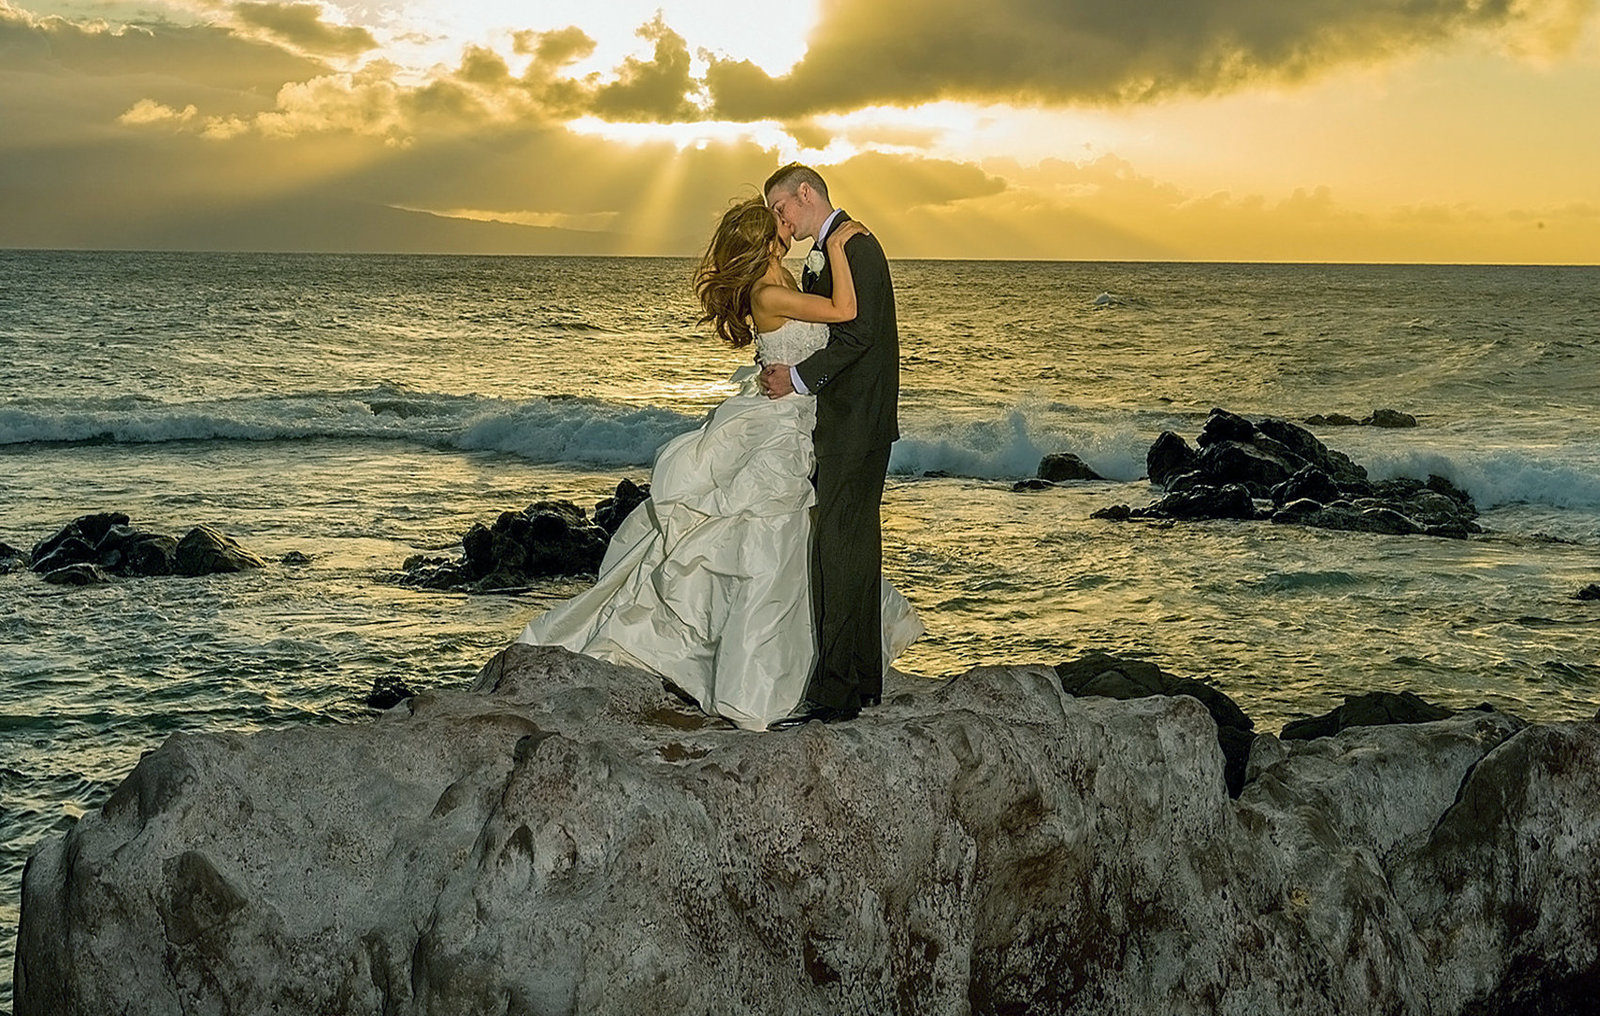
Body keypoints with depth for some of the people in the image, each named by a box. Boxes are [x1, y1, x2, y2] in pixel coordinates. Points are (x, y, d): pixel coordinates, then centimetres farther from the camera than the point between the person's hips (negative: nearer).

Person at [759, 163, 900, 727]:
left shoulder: (852, 244, -12)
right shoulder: (824, 254, 19)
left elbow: (858, 332, -20)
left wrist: (798, 377, -16)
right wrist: (785, 370, 5)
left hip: (856, 421, -10)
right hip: (845, 421, 10)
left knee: (840, 546, -12)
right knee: (854, 545, 13)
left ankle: (835, 690, -12)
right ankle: (863, 680, 20)